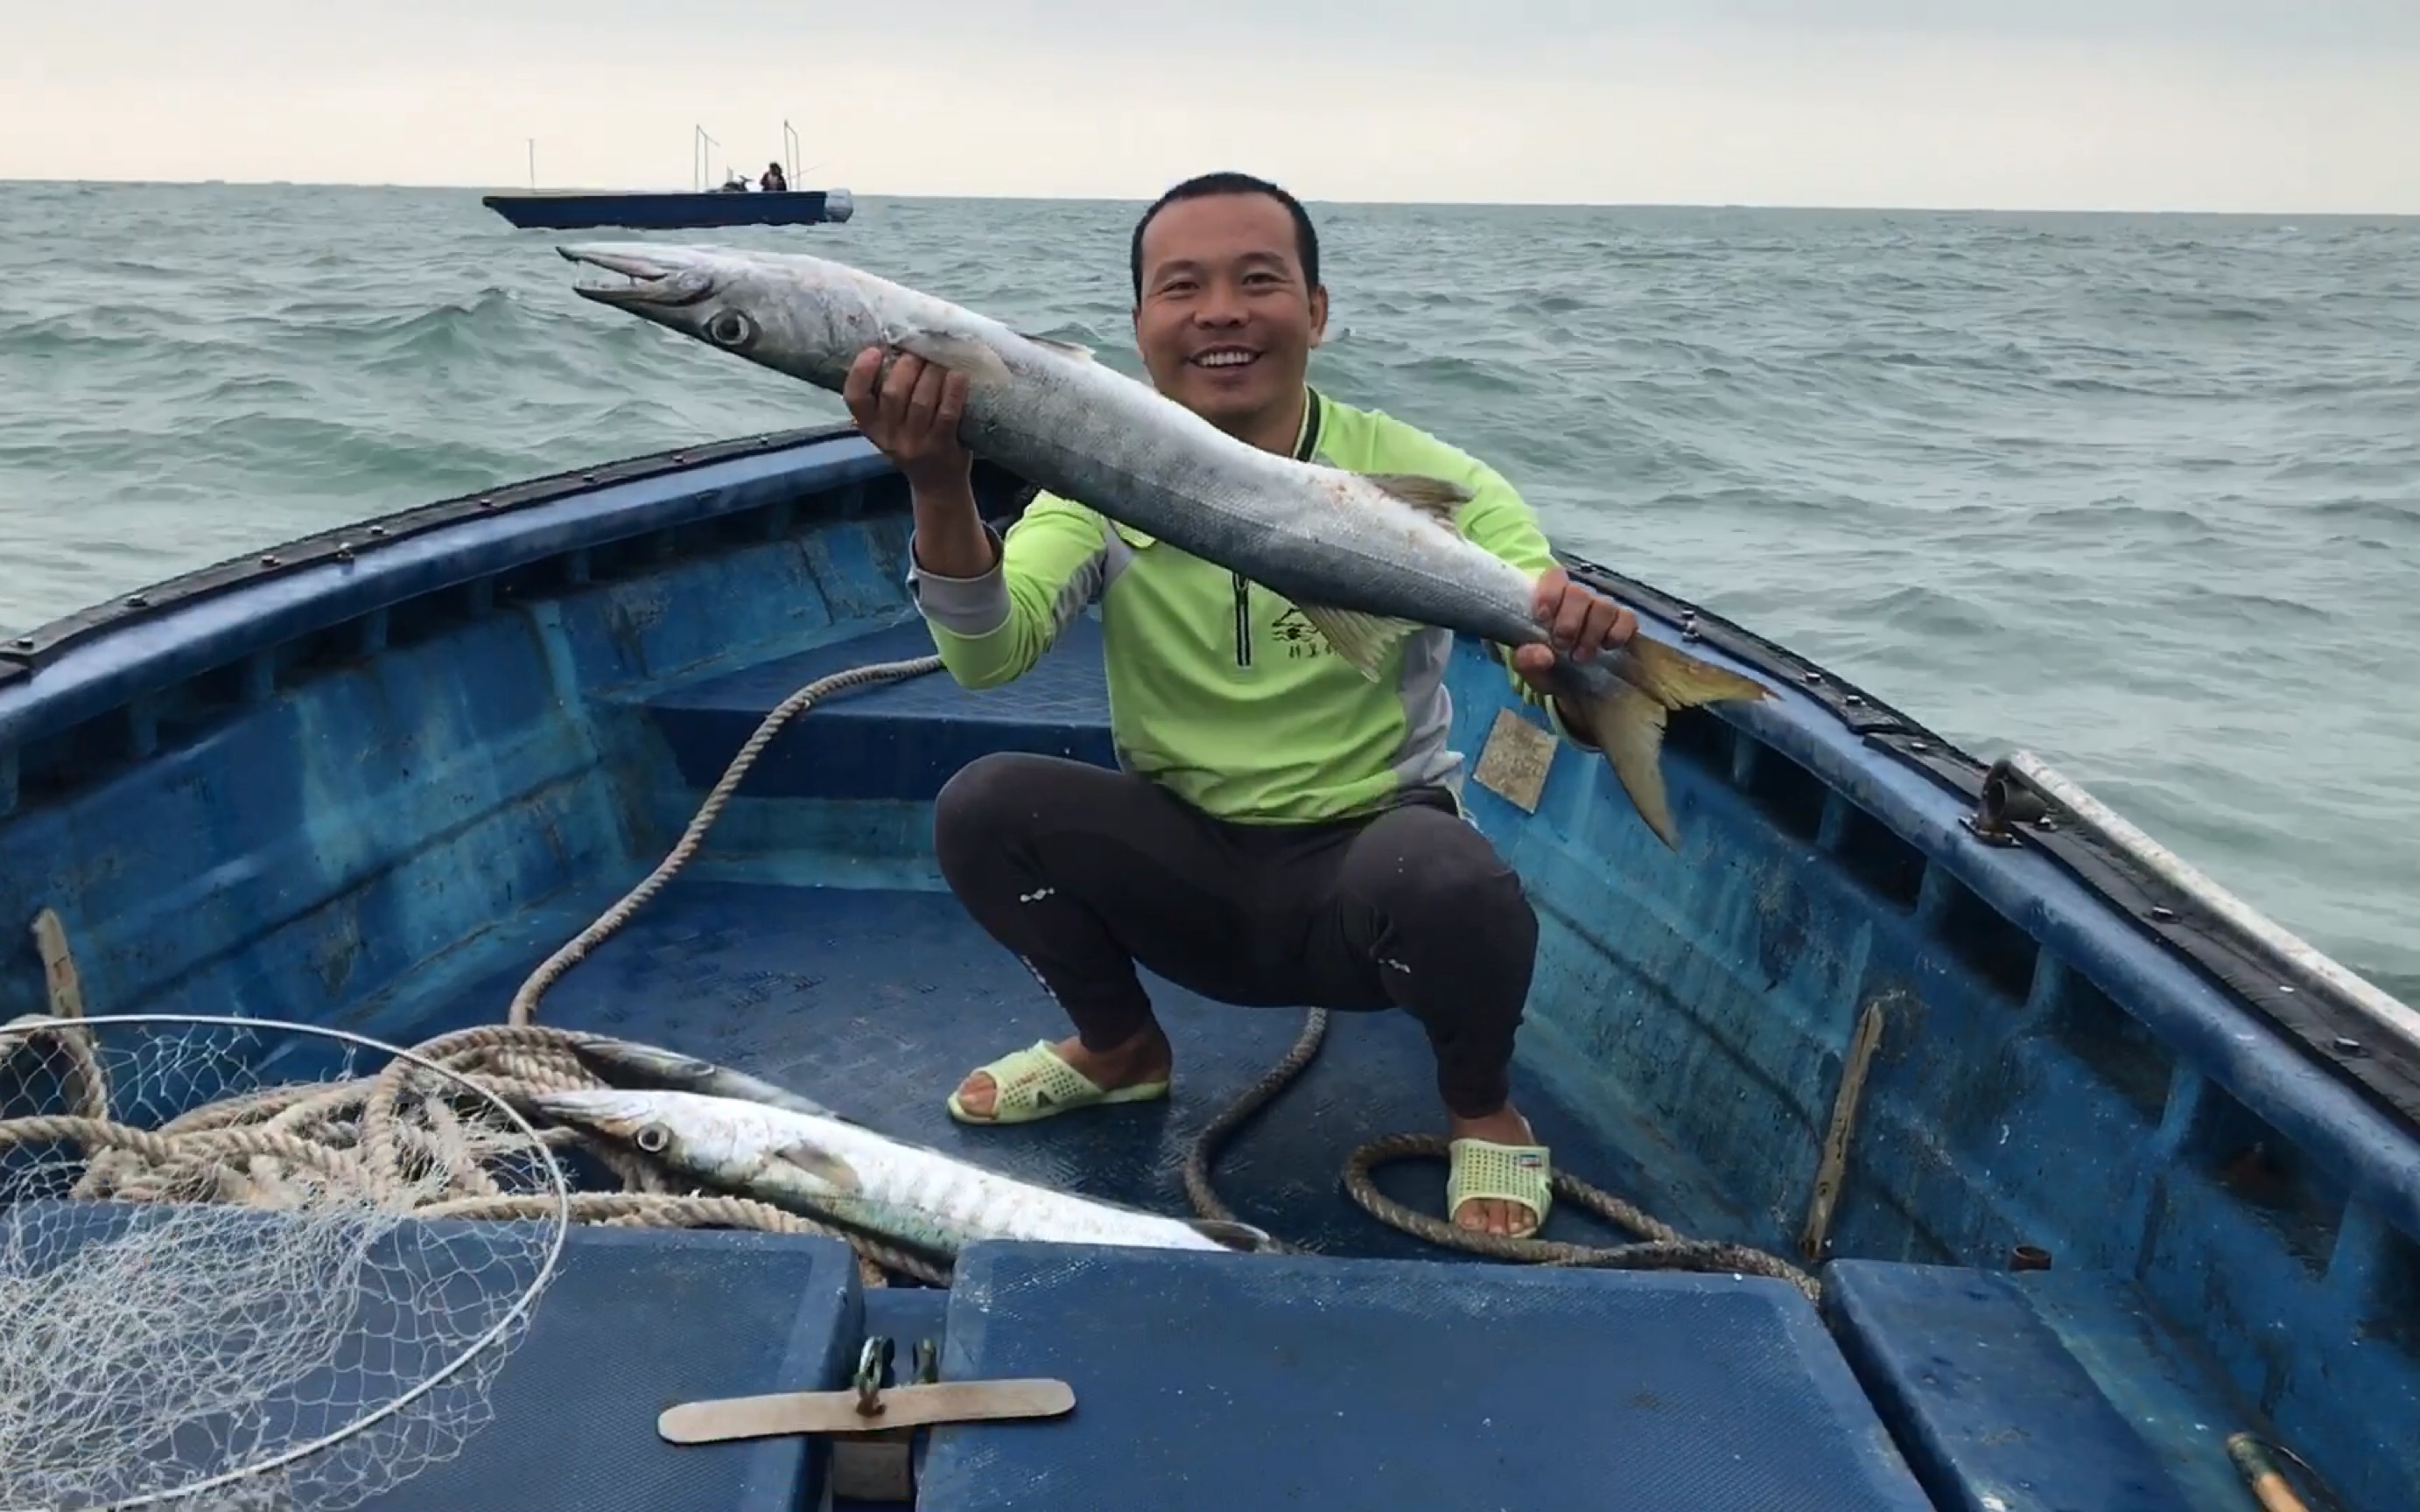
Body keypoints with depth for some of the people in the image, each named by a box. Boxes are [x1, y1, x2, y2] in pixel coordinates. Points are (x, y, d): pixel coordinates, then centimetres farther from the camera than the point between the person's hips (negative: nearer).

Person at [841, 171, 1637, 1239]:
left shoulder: (1418, 479, -12)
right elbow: (989, 653, -23)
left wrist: (1580, 662, -44)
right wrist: (940, 489, -41)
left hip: (1371, 854, -2)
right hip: (1184, 864, 3)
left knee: (1444, 880, -35)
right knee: (982, 806, -20)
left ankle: (1482, 1109, 0)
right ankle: (1120, 1046, 9)